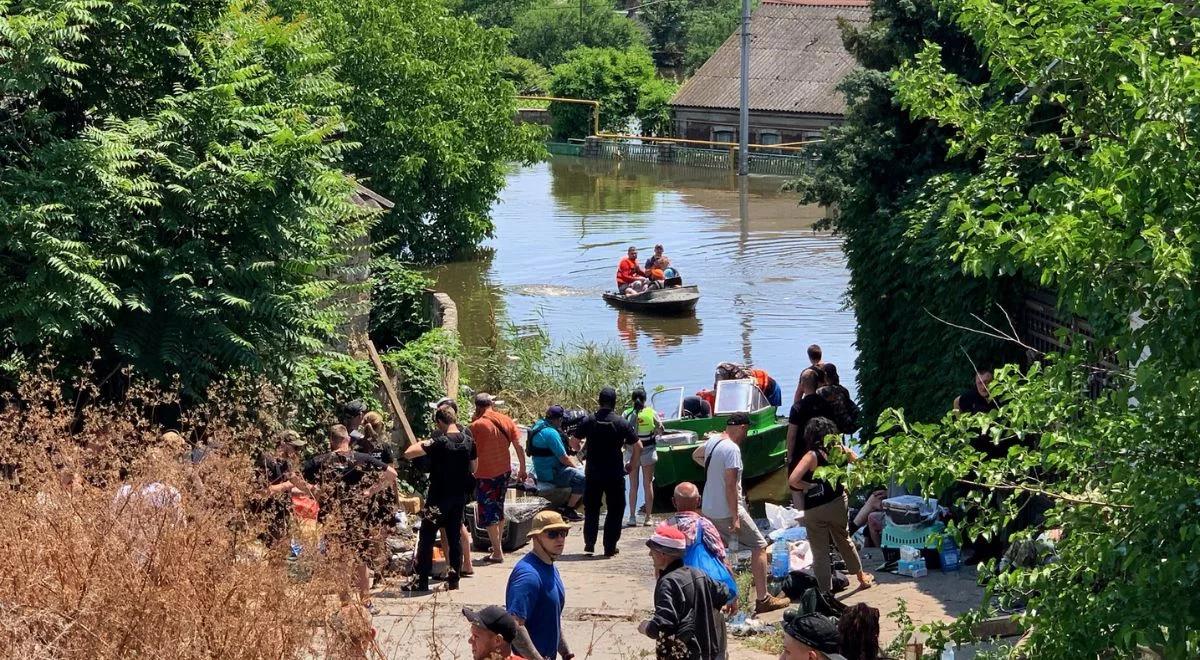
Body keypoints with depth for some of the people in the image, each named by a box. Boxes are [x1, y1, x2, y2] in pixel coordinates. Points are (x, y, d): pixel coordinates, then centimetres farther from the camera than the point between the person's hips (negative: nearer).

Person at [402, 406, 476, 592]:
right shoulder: (468, 441, 0)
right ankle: (454, 580, 14)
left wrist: (421, 444, -2)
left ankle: (421, 580, 3)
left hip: (439, 498, -6)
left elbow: (408, 453, -21)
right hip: (460, 497, 6)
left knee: (426, 538, 2)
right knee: (455, 538, 12)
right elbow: (473, 469, 13)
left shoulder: (439, 443, -18)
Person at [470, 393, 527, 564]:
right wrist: (522, 469, 12)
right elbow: (519, 447, 3)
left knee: (488, 513, 2)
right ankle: (497, 547, 29)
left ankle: (497, 553, 1)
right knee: (499, 510, 20)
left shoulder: (477, 425, -15)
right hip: (504, 471, 6)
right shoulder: (506, 420, 1)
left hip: (485, 475, -6)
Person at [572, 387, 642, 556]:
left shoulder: (589, 421, -3)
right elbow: (638, 446, -8)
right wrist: (632, 464, 6)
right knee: (615, 510, 8)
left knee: (591, 509, 16)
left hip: (592, 473, 2)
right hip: (614, 474, -2)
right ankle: (610, 547, 5)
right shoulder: (621, 423, -7)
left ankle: (589, 543, 16)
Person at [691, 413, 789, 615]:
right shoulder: (732, 449, -19)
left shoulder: (712, 442, 7)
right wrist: (735, 518, -21)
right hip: (727, 512, -8)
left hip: (708, 510, 8)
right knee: (759, 546, 2)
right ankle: (762, 599, 1)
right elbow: (730, 485, -23)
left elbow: (696, 455, 31)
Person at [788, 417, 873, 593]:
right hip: (838, 503, 5)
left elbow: (792, 480, -28)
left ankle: (826, 592, 7)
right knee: (844, 540, 27)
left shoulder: (812, 455, -18)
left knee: (820, 553, 4)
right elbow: (856, 460, 16)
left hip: (815, 510, -5)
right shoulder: (839, 450, -5)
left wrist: (809, 486, -13)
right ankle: (862, 577, 43)